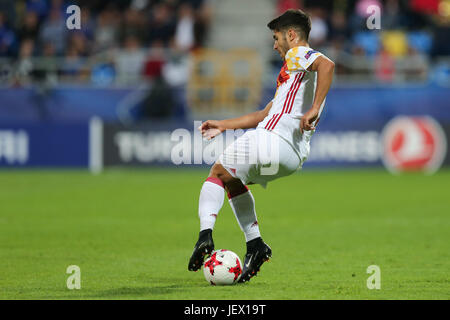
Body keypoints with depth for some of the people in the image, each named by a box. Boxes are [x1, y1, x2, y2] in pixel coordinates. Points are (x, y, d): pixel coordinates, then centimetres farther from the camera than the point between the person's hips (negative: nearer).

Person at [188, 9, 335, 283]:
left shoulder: (297, 55, 0)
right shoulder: (296, 72, 30)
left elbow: (327, 64, -25)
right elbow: (265, 114, 34)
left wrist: (314, 109, -31)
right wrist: (224, 125, 34)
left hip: (273, 139, -9)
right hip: (294, 156, 9)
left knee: (218, 173, 7)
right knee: (233, 181, 26)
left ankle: (206, 235, -10)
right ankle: (255, 245, 15)